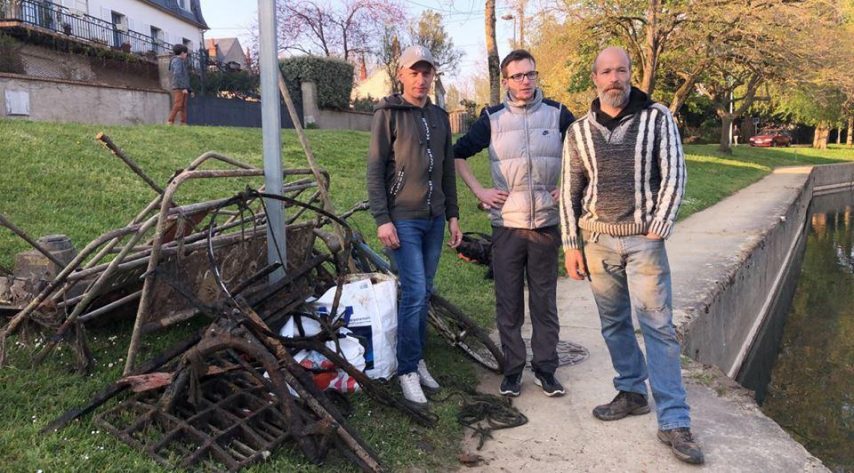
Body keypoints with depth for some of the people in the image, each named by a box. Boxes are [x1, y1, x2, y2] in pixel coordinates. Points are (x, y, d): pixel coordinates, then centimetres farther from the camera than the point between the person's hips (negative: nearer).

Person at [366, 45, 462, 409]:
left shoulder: (440, 117, 14)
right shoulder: (388, 113, -3)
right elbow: (375, 169, -7)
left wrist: (452, 215, 13)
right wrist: (382, 219, -14)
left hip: (434, 219, 5)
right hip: (403, 219, -5)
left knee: (424, 293, 10)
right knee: (415, 292, -9)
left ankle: (417, 360, 22)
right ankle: (408, 371, 3)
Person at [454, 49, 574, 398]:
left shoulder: (557, 114, 3)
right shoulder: (492, 118, 3)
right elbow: (458, 154, 10)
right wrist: (479, 191, 2)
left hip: (546, 224, 0)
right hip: (506, 225, 0)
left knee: (545, 302, 7)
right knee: (508, 303, 6)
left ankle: (545, 368, 20)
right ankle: (513, 369, 19)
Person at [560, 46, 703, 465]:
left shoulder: (658, 119, -1)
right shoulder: (579, 131, 5)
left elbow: (674, 176, -3)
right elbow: (570, 193, 7)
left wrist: (658, 230, -11)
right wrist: (571, 245, 4)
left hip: (644, 240, -3)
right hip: (597, 240, 3)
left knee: (658, 325, -4)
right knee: (614, 322, 11)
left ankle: (674, 422, 1)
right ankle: (633, 393, 29)